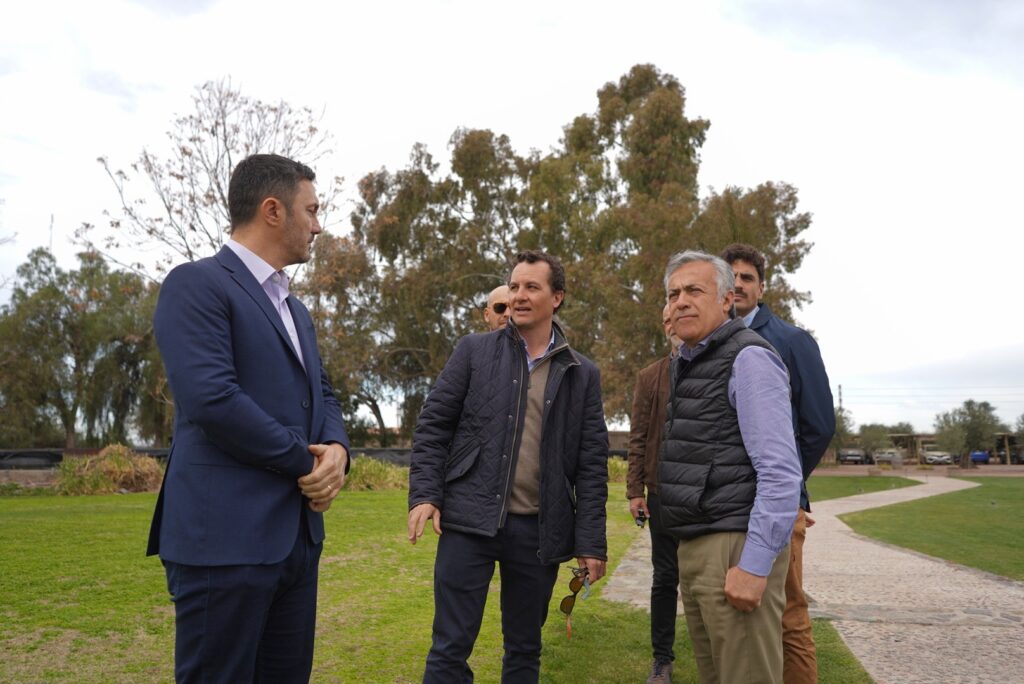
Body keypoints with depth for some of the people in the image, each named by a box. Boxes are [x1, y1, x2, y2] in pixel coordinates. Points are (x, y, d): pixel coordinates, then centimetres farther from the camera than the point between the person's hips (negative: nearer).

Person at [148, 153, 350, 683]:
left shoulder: (295, 308, 19)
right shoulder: (196, 285, -9)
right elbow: (211, 399, -21)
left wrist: (336, 450, -5)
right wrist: (306, 461, -10)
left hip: (298, 533, 8)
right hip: (226, 535, -8)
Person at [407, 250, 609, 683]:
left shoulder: (582, 374, 7)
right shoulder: (474, 351, 4)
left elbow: (591, 464, 4)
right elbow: (433, 426, 2)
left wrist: (591, 541, 0)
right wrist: (424, 493, -10)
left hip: (539, 530, 2)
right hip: (470, 520, -1)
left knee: (525, 649, 15)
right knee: (451, 647, 1)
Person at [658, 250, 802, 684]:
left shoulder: (748, 359, -11)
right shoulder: (687, 365, 16)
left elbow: (780, 471, -18)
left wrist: (755, 566, -21)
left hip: (736, 548, -8)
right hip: (694, 548, 9)